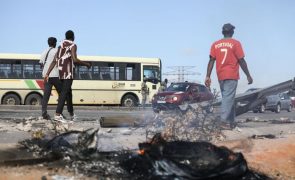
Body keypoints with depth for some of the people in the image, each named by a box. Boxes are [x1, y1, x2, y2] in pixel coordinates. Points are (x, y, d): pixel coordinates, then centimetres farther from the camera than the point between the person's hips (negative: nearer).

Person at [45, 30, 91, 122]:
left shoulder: (60, 47, 19)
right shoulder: (73, 45, -3)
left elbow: (54, 61, 11)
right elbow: (75, 60, -18)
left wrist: (47, 74, 6)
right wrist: (86, 64, -3)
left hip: (61, 74, 8)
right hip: (68, 73, -8)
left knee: (68, 91, 19)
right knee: (64, 92, -14)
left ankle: (71, 113, 29)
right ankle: (58, 114, -26)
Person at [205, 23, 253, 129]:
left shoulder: (215, 44, 8)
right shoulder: (235, 43, -4)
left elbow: (211, 61, 1)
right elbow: (241, 61, -6)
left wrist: (208, 76, 1)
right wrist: (248, 76, -1)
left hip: (220, 76, 5)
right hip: (231, 75, -5)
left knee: (227, 98, 13)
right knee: (228, 98, -9)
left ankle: (231, 121, 17)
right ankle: (224, 120, -19)